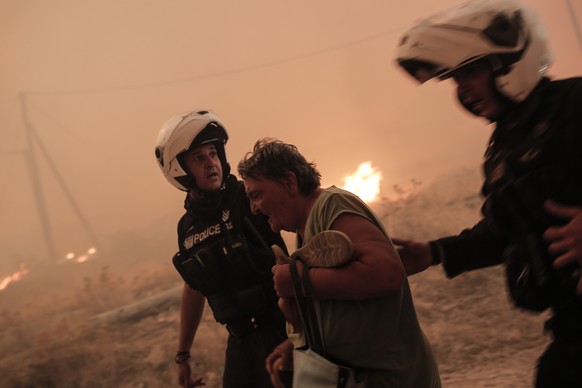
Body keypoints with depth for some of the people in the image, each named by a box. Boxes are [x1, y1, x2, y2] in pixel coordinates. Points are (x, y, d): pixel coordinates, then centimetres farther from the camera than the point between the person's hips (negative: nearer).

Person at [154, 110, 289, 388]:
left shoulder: (249, 197, -8)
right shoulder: (187, 228, 9)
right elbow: (194, 290, 19)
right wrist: (182, 354, 22)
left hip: (283, 329, -5)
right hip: (242, 342, 6)